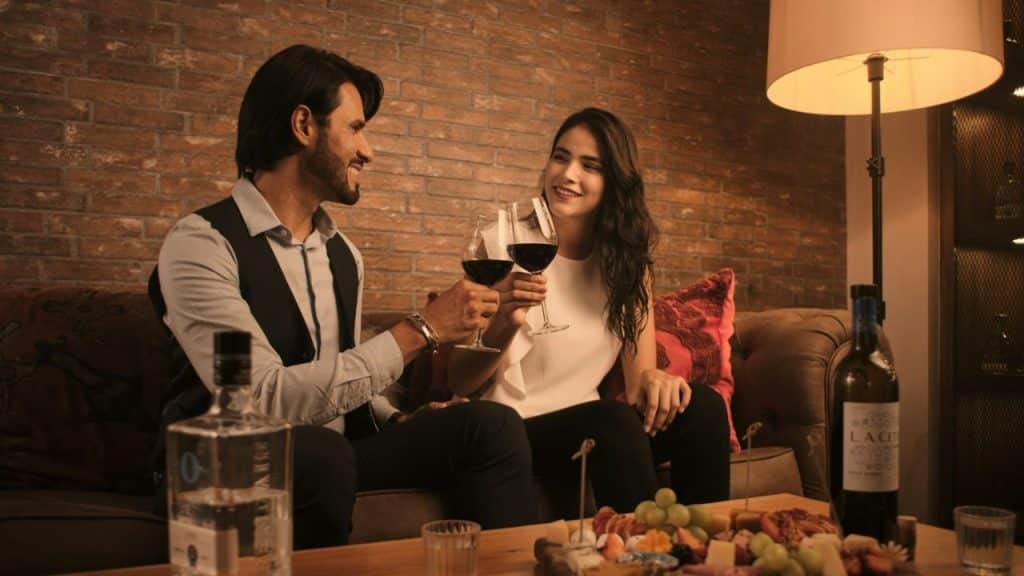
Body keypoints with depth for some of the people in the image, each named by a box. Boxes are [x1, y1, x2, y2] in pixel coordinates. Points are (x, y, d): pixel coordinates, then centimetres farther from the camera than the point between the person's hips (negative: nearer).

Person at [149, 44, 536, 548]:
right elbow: (266, 399, -26)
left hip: (329, 455, 6)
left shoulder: (343, 254, 9)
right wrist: (420, 331, -24)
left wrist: (399, 420, -6)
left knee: (491, 425, -14)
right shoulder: (200, 244, -15)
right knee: (320, 451, -38)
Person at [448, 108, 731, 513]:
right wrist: (505, 325, -29)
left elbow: (638, 375, 0)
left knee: (702, 406, -20)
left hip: (590, 425, 4)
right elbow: (460, 383, -9)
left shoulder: (626, 258, 3)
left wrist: (653, 379, -25)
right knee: (614, 420, -32)